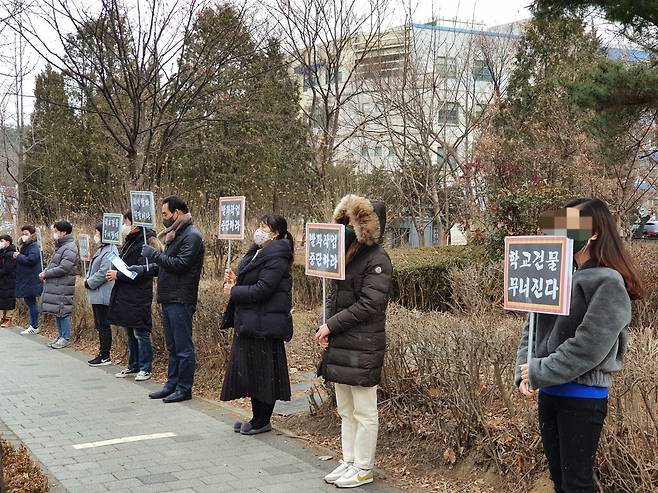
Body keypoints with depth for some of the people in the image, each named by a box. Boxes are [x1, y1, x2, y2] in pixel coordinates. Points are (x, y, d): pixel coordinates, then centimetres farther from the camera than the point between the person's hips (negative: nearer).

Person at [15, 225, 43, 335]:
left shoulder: (34, 246, -12)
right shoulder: (23, 246, 17)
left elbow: (31, 260, -25)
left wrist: (18, 256, -13)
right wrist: (17, 255, 0)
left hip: (32, 280, -9)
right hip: (25, 280, 9)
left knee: (31, 302, -5)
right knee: (29, 301, 12)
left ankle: (34, 327, 0)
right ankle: (33, 325, 19)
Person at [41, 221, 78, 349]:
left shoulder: (70, 249, -15)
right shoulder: (60, 247, 16)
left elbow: (63, 268, -22)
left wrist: (46, 273, -13)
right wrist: (45, 271, 4)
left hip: (63, 287, -10)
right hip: (55, 285, 10)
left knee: (63, 311, -4)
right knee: (57, 311, 14)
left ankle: (66, 338, 3)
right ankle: (61, 335, 23)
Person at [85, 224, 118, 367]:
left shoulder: (110, 251, -17)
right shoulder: (101, 249, 17)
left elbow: (103, 273, -22)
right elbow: (94, 269, 25)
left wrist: (89, 283, -12)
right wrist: (87, 278, 7)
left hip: (102, 295, -11)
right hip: (96, 296, 11)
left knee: (103, 325, -5)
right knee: (100, 325, 14)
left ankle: (105, 357, 1)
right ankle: (102, 355, 20)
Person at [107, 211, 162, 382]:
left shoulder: (145, 245, -16)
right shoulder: (129, 243, 14)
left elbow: (143, 272, -23)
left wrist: (118, 275, -18)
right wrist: (116, 273, 7)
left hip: (138, 297, -10)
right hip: (125, 296, 10)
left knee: (141, 333, -1)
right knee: (130, 334, 16)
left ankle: (145, 368, 8)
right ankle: (133, 366, 26)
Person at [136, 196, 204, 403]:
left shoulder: (192, 236, -12)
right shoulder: (174, 234, 18)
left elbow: (179, 264, -21)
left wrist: (154, 254, -15)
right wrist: (143, 269, 10)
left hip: (181, 300, -10)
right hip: (169, 299, 10)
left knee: (183, 347, -2)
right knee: (172, 347, 15)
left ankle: (184, 389, 4)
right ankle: (172, 384, 23)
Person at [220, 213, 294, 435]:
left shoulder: (276, 257, -17)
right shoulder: (257, 252, 15)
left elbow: (262, 290, -23)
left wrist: (233, 291, -12)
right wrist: (235, 281, 0)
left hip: (264, 324, -10)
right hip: (250, 323, 10)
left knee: (264, 373, 0)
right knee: (251, 370, 15)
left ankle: (262, 421, 12)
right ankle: (257, 418, 24)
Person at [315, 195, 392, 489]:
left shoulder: (377, 260, -12)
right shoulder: (346, 255, 13)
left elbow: (368, 305, -18)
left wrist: (332, 326, -15)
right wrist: (327, 327, 1)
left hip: (363, 346, -9)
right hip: (340, 344, 9)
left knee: (364, 412, 3)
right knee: (345, 410, 17)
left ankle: (363, 469, 13)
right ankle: (349, 461, 28)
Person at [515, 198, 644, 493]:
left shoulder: (607, 282, -14)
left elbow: (588, 347, -22)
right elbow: (533, 329, 7)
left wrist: (539, 373, -16)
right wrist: (523, 373, -6)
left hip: (583, 397, -7)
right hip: (548, 393, 7)